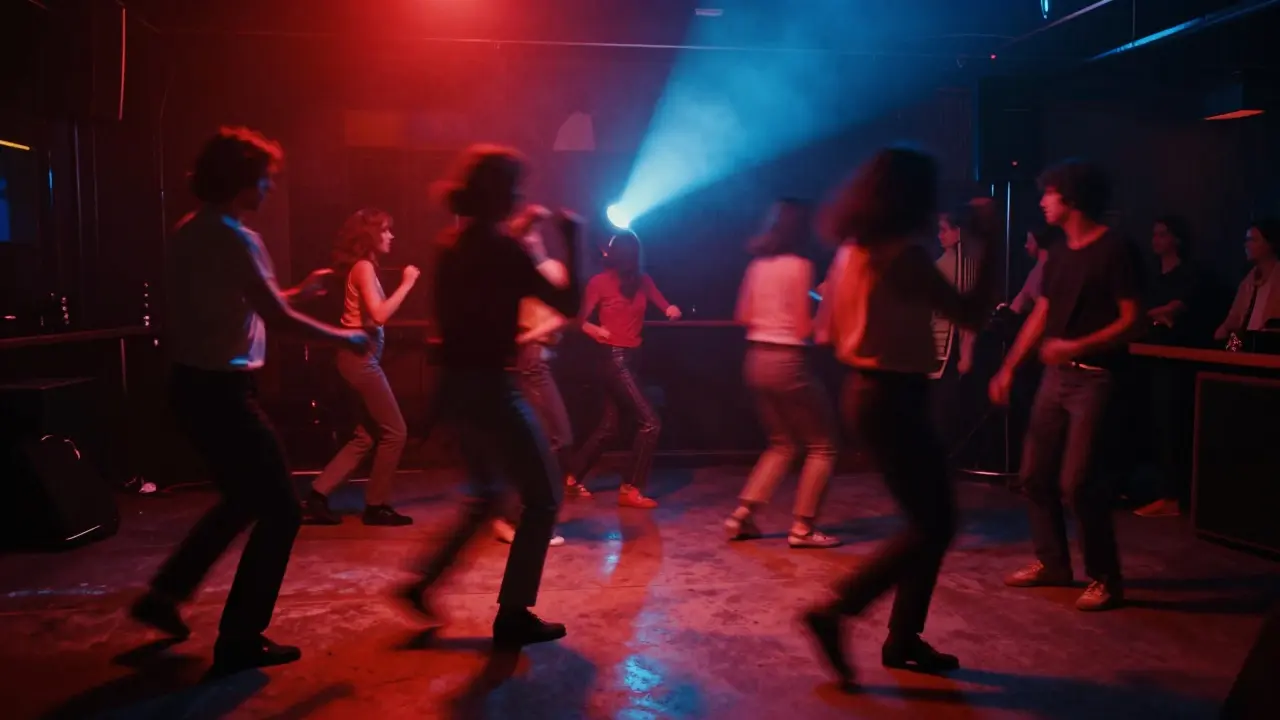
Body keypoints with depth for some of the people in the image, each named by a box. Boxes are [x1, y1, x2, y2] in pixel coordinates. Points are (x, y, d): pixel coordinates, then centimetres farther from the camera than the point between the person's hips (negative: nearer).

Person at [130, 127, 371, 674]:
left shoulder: (190, 232, 12)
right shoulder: (233, 238, -17)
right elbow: (276, 318, -20)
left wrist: (294, 293, 25)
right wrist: (344, 339, -7)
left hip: (193, 384, 10)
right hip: (220, 390, -10)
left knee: (243, 500, 24)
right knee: (280, 510, -1)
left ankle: (165, 593, 30)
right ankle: (240, 640, 6)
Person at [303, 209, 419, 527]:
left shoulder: (365, 267, 17)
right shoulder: (364, 267, -11)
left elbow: (375, 315, 11)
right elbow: (379, 315, -23)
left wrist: (403, 286, 8)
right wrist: (406, 284, -16)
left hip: (363, 357, 10)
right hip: (361, 357, -10)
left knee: (367, 436, 13)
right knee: (395, 432, -3)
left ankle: (318, 497, 13)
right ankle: (376, 506, 7)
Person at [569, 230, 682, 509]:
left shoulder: (642, 280, 7)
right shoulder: (600, 282, -6)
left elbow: (663, 304, -3)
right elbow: (582, 321, -3)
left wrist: (671, 310, -24)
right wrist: (596, 331, -23)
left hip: (631, 357, 6)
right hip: (614, 358, -6)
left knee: (608, 426, 12)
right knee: (650, 422, -11)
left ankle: (572, 478, 25)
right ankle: (631, 490, -4)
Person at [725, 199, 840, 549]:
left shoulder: (757, 265, 8)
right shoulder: (800, 266, -11)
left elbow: (743, 316, 12)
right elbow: (803, 328, -13)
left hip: (756, 360, 8)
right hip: (787, 362, -7)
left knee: (783, 444, 20)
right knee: (822, 445, 7)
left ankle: (743, 514, 13)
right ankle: (803, 528, 5)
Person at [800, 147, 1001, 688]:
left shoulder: (852, 252, 9)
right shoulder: (903, 255, -18)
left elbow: (828, 331, 16)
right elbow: (973, 314, -17)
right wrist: (989, 243, -11)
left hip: (866, 392, 9)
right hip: (893, 399, -9)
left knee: (931, 517, 16)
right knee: (933, 523, -1)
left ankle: (904, 637, 21)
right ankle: (835, 610, -2)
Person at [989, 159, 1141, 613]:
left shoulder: (1114, 249, -10)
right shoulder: (1058, 253, 13)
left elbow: (1130, 320, -14)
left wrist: (1079, 346, -27)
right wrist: (1008, 368, 14)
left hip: (1094, 378, -8)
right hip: (1055, 375, 8)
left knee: (1077, 480, -11)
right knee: (1035, 473, 10)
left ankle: (1105, 579, 4)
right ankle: (1052, 562, 25)